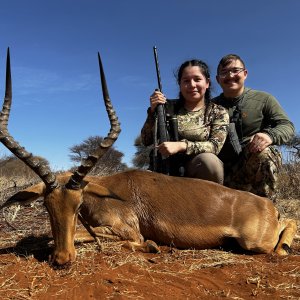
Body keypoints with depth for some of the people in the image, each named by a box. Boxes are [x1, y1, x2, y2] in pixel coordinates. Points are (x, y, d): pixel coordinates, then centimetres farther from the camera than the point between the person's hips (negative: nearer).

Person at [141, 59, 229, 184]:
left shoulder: (218, 112, 4)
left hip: (201, 171, 0)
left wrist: (181, 145, -26)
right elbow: (146, 141, 4)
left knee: (208, 160, -33)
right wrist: (153, 110, -10)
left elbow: (215, 146, -12)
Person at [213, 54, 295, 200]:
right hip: (225, 171, 2)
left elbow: (287, 126, -2)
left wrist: (270, 135, -26)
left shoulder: (263, 99, 7)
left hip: (259, 166, -1)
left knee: (264, 153, -35)